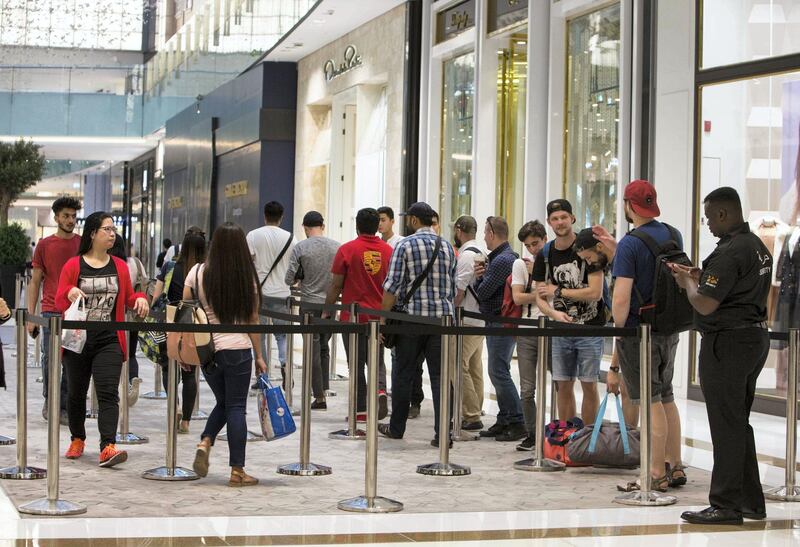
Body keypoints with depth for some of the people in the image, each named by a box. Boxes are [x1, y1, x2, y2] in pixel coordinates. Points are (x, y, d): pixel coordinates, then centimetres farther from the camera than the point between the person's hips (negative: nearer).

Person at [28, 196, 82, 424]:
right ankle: (49, 401, 19)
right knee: (50, 360, 0)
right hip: (51, 312, -1)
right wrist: (31, 316, 2)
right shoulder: (44, 245, 5)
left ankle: (65, 407, 9)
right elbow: (35, 282, 8)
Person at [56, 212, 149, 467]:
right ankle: (77, 439, 32)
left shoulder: (120, 266, 9)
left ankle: (107, 447, -21)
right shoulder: (73, 265, 0)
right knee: (76, 393, 12)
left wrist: (140, 298, -6)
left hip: (109, 342, 1)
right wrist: (69, 293, -22)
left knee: (108, 394, -12)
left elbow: (128, 299, 16)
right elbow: (59, 303, 0)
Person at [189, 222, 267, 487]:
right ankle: (237, 471, 4)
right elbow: (252, 321, -1)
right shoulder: (247, 277, -4)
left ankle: (205, 443, -3)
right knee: (236, 407, 4)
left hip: (205, 348, 3)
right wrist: (259, 356, 7)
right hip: (237, 349, -3)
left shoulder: (198, 272, 0)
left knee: (223, 402, 21)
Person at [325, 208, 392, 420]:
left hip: (353, 316, -3)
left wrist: (327, 311, 5)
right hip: (380, 316, 3)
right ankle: (380, 389, -9)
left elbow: (336, 285, -6)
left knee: (357, 364, 6)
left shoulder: (347, 250, -8)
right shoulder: (388, 250, 1)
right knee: (377, 359, 17)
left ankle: (361, 410, 7)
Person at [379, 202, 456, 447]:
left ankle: (396, 427, 19)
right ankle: (443, 433, -4)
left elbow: (392, 286, -9)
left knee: (403, 375, 9)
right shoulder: (447, 247, 11)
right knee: (440, 376, 1)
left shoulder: (405, 246, -4)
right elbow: (453, 286, 14)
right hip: (443, 317, 4)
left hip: (412, 317, -4)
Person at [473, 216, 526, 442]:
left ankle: (517, 423, -9)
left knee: (499, 373, -10)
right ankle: (504, 421, 17)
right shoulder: (496, 258, 17)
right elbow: (479, 290, 16)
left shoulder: (502, 260, -17)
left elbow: (483, 292, -19)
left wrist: (480, 277, 3)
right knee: (498, 372, 13)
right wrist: (479, 276, -5)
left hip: (501, 322, -11)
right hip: (496, 323, 11)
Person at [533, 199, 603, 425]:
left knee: (589, 385, 0)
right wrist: (554, 313, -17)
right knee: (564, 386, 7)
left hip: (589, 328, -4)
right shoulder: (544, 255, 4)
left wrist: (558, 291, -11)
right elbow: (540, 298, 4)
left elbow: (595, 292, -16)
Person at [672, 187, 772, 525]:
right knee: (739, 423, 16)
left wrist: (688, 282, -3)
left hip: (727, 342, -10)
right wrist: (700, 276, 16)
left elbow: (704, 305, -22)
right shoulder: (758, 247, 12)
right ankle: (750, 501, 21)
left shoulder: (729, 253, -20)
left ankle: (726, 505, 0)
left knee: (726, 425, -4)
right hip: (755, 336, 10)